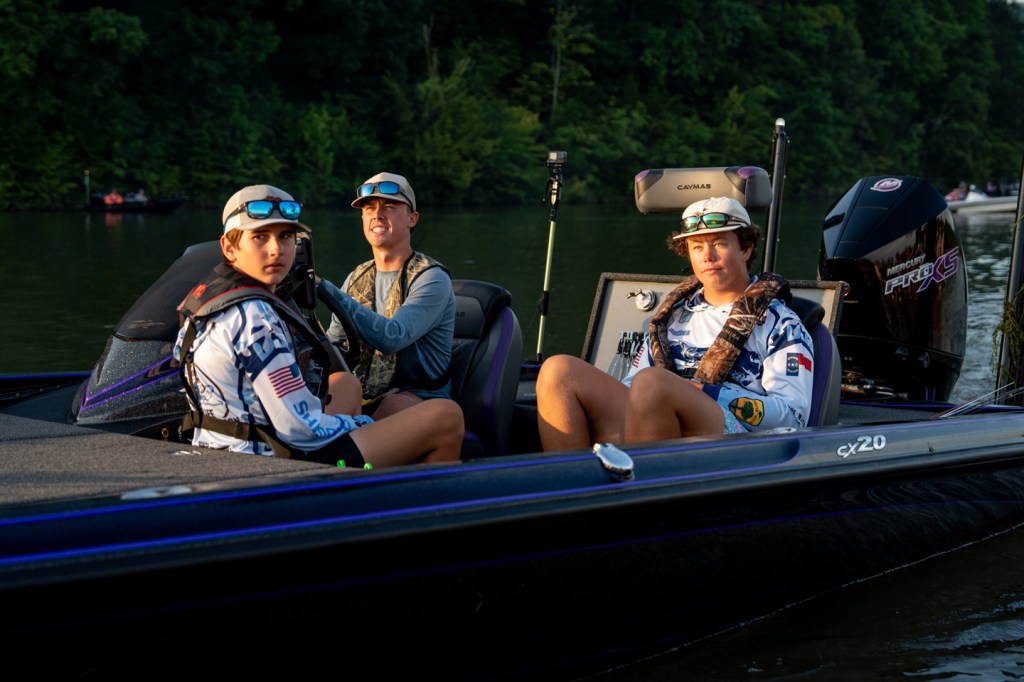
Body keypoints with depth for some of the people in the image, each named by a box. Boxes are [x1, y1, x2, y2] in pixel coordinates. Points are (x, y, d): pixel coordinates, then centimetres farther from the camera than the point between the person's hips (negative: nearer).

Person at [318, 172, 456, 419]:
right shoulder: (357, 278, 14)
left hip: (419, 396, -5)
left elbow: (392, 338, -26)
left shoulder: (432, 278, -9)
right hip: (362, 394, 5)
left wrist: (328, 291, -30)